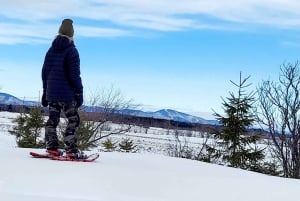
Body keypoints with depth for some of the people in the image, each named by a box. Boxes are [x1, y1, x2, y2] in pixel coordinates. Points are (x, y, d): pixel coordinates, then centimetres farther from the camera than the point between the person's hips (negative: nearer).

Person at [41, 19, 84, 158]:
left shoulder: (51, 50, 12)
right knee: (73, 120, 0)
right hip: (66, 93, -6)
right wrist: (79, 93, -8)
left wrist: (45, 92, 22)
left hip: (51, 93, 6)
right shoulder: (71, 51, -9)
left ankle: (51, 147, 7)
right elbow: (74, 74, -13)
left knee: (52, 120, 12)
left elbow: (44, 72, 15)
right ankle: (71, 149, -8)